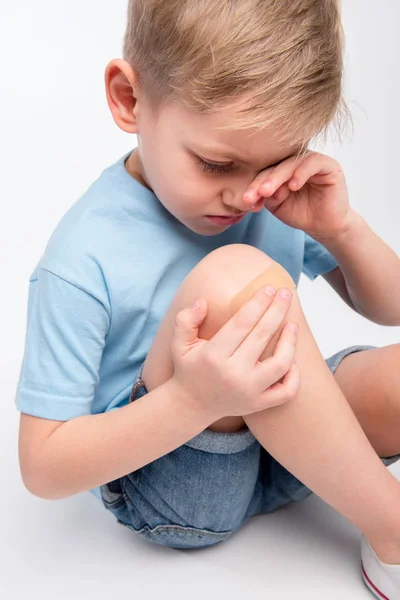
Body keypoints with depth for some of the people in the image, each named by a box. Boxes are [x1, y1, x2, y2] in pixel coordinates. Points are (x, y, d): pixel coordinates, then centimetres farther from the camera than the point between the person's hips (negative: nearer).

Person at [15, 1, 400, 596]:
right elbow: (43, 468, -17)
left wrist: (342, 228, -17)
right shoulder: (83, 262, -20)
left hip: (290, 454, 5)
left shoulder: (276, 196, -5)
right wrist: (192, 400, -34)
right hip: (168, 494, -4)